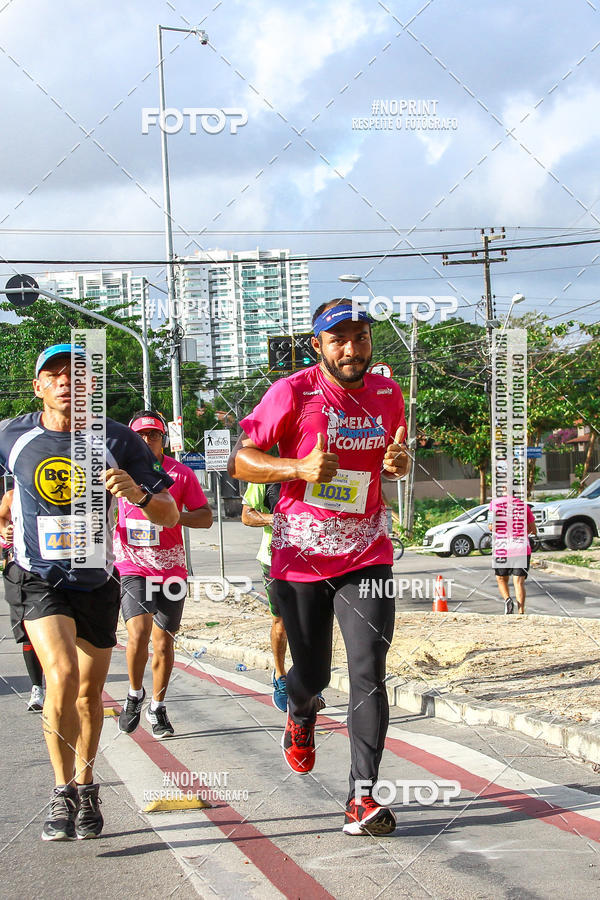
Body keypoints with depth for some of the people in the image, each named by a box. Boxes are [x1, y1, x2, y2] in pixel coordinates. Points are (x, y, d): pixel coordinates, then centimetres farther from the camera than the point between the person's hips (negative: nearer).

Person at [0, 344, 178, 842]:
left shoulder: (119, 441, -10)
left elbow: (170, 515, -11)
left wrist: (138, 493, -28)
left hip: (97, 581, 2)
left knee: (89, 693, 12)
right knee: (62, 675, -23)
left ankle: (85, 785, 34)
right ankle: (63, 793, -11)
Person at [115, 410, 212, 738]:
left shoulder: (181, 473, 1)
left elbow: (206, 517, 1)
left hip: (171, 568, 1)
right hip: (131, 566, -1)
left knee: (163, 640, 6)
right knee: (139, 630, -19)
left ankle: (157, 707, 23)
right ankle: (135, 694, 6)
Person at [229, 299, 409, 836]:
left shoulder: (388, 393, 4)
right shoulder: (292, 393, -10)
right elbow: (240, 459, -8)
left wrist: (399, 462, -4)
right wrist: (300, 468, -24)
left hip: (366, 555, 2)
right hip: (301, 555, -2)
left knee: (369, 671, -11)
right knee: (312, 675, 10)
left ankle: (362, 796, -7)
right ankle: (301, 715, 48)